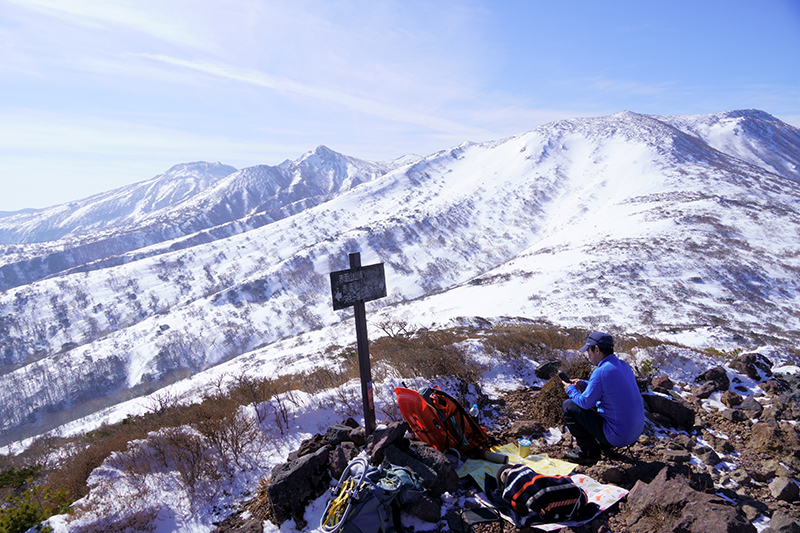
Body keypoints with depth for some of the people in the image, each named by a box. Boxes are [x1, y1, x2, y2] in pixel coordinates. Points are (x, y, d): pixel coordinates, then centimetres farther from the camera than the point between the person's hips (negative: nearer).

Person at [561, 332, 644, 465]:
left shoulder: (601, 372, -22)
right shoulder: (623, 365, 4)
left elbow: (585, 402, -13)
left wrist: (571, 390, 5)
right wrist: (583, 385, 16)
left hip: (618, 437, -9)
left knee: (568, 406, -2)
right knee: (594, 402, 26)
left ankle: (590, 452, 5)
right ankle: (604, 444, 20)